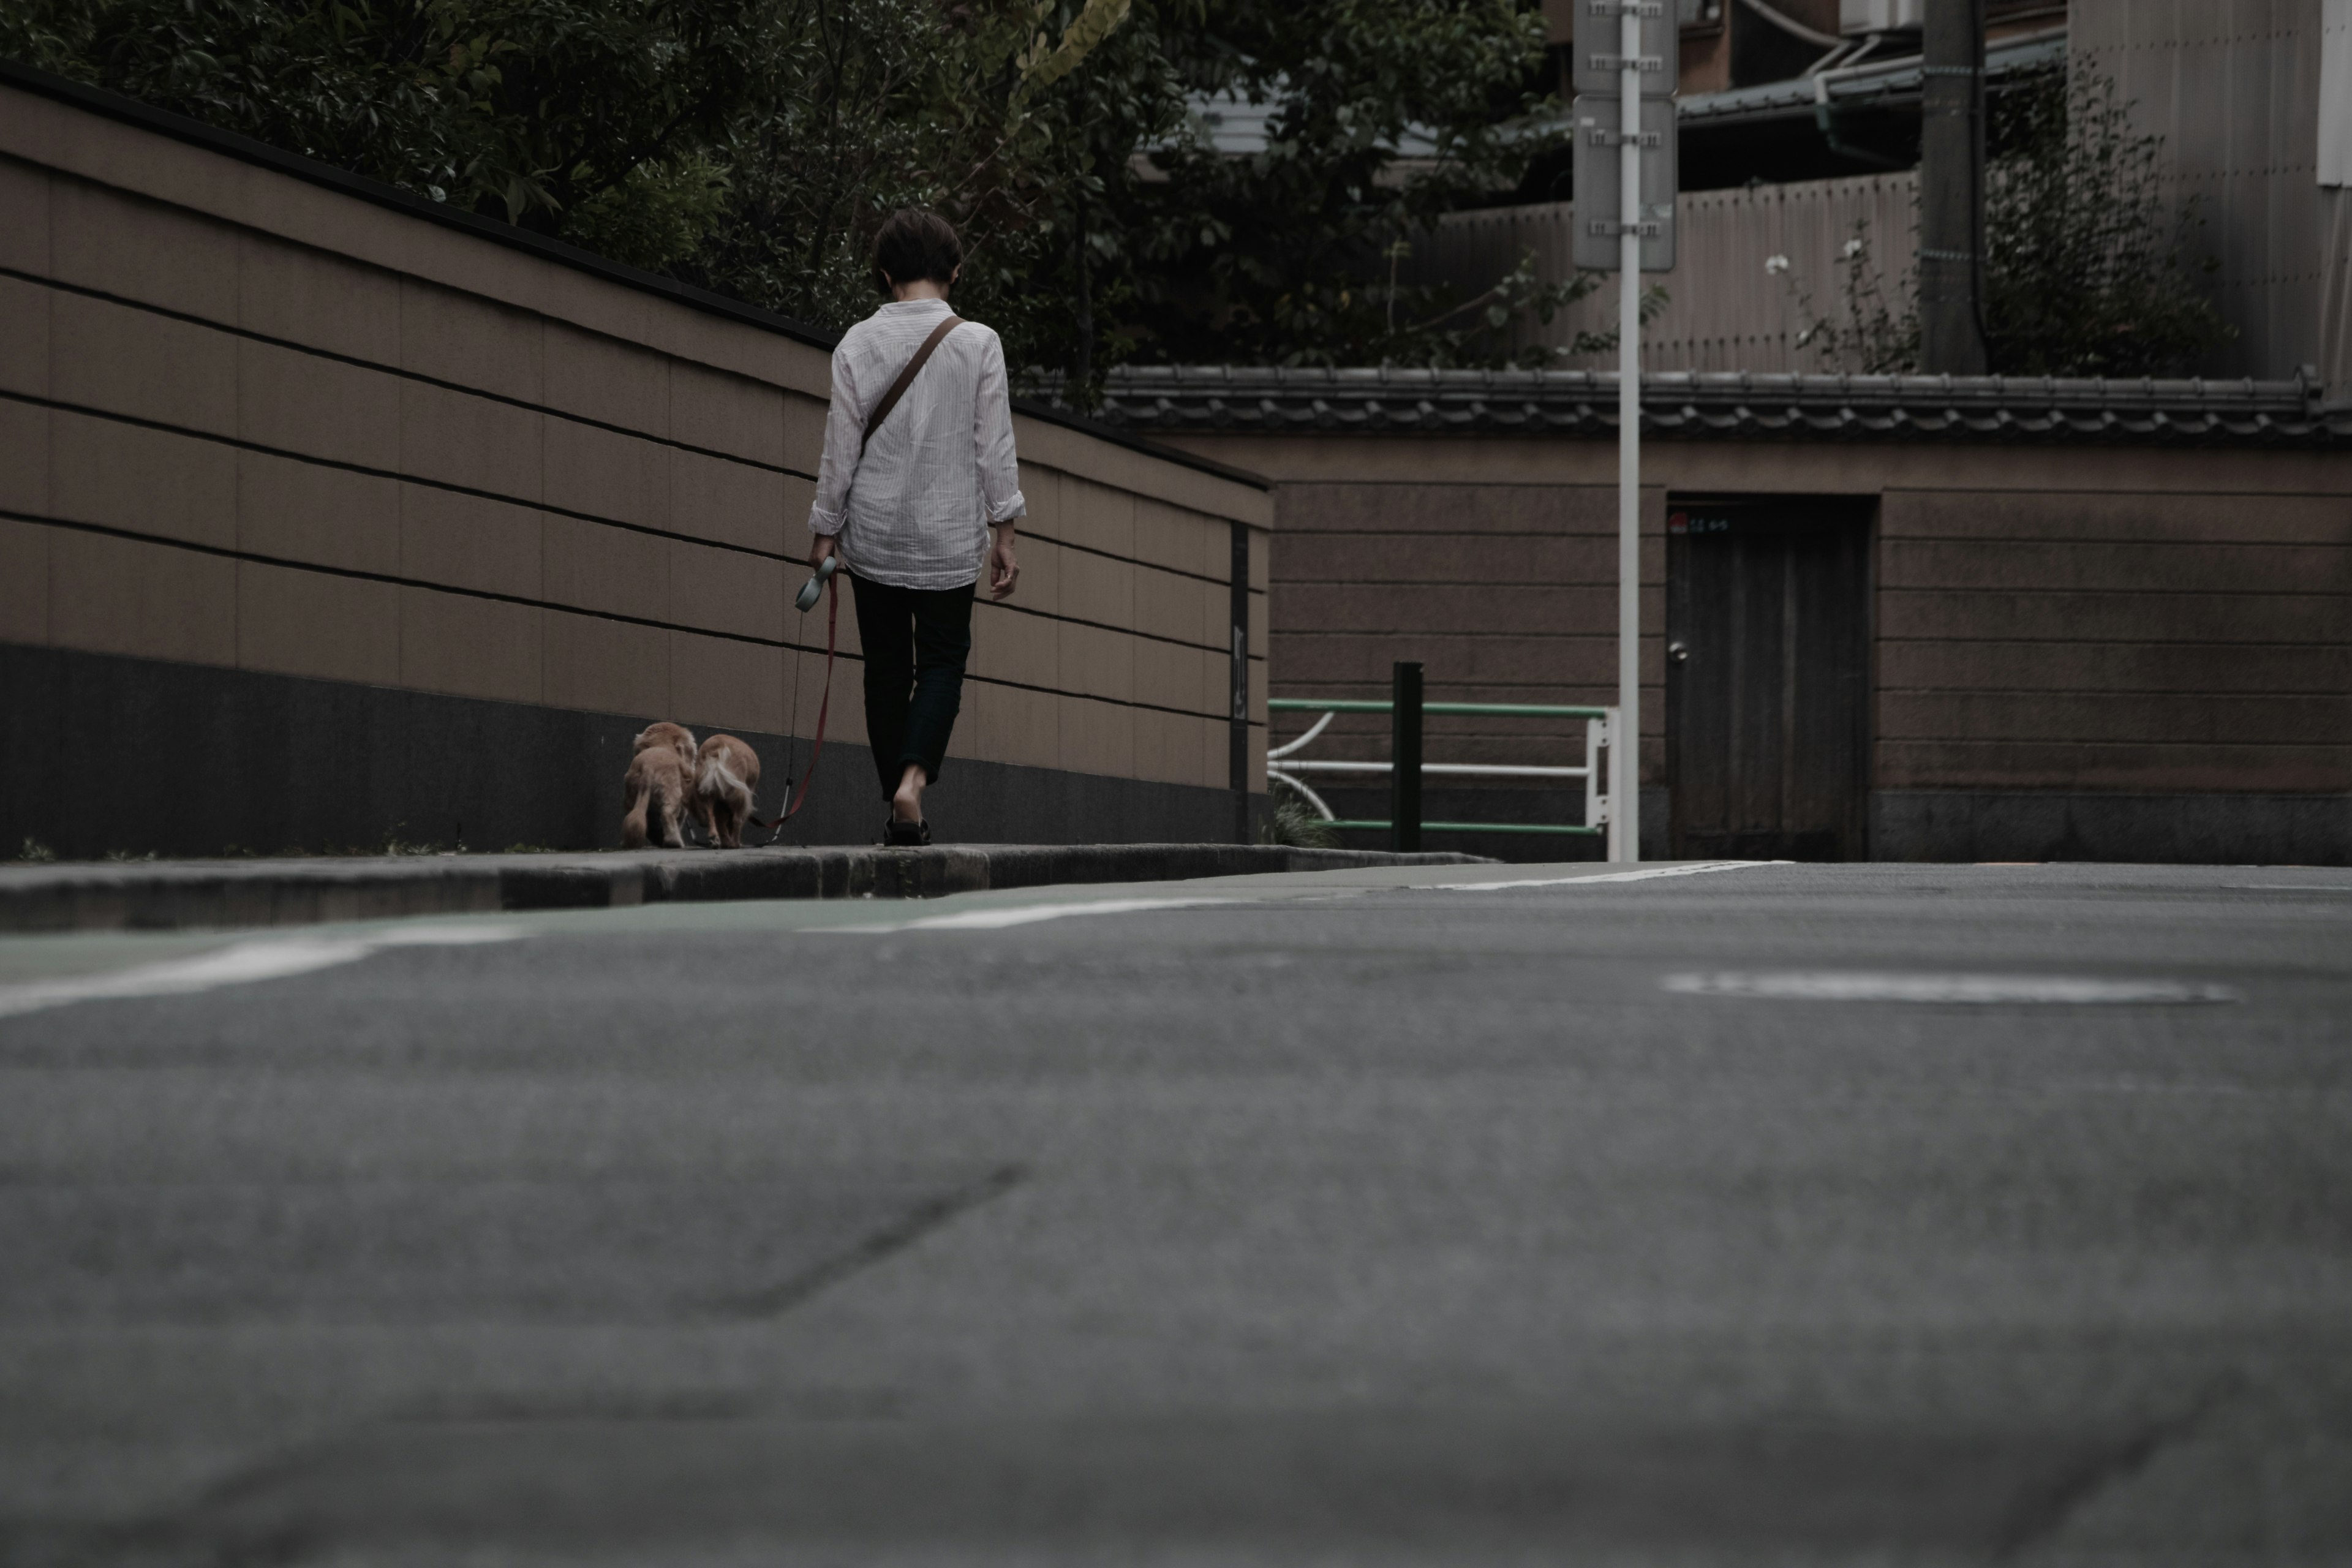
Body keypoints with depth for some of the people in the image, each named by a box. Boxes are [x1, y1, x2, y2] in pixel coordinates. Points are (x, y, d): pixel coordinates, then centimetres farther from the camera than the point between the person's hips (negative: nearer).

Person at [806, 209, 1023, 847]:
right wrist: (1004, 534, 2)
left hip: (874, 534, 1)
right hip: (950, 535, -1)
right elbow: (995, 447, -4)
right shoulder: (978, 343, -6)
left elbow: (840, 446, -2)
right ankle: (913, 778, -16)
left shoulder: (858, 344, -3)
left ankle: (898, 807, 11)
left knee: (886, 668, 10)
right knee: (943, 662, 7)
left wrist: (826, 531, 7)